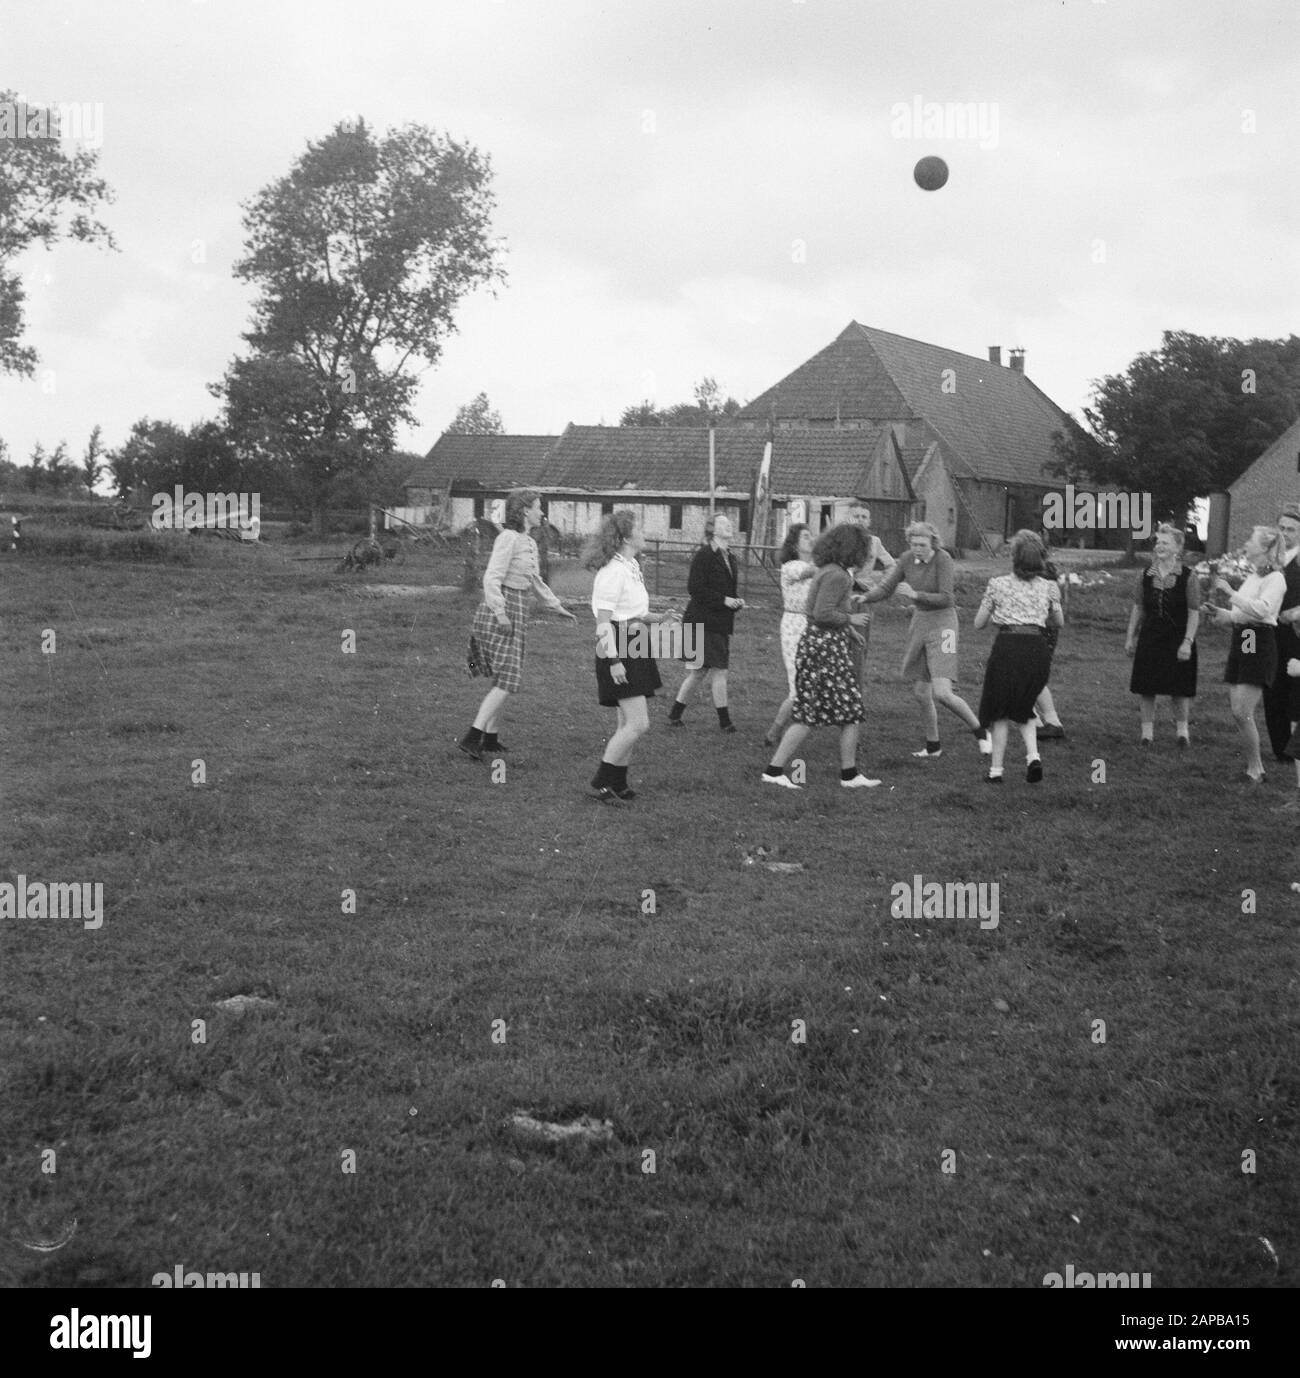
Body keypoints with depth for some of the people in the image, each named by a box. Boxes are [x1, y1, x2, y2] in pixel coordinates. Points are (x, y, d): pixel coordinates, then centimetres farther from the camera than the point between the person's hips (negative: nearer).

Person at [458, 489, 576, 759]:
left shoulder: (529, 543, 15)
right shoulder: (508, 538, -14)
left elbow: (534, 581, 28)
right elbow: (492, 578, -21)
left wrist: (557, 607, 31)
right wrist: (500, 613, -28)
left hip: (516, 614, 9)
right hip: (499, 614, -9)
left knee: (505, 680, 14)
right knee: (507, 681, -12)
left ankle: (490, 737, 21)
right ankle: (471, 737, -13)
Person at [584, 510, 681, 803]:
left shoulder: (631, 568, 13)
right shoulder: (612, 571, -16)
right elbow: (604, 621, -19)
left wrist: (658, 618, 7)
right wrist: (613, 661, -24)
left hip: (636, 648, 10)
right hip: (619, 650, -10)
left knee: (630, 723, 13)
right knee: (638, 724, -12)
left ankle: (617, 783, 22)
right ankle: (602, 781, -3)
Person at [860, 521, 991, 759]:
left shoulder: (943, 558, -16)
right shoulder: (907, 558, 0)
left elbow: (946, 599, -19)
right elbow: (886, 587, 1)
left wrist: (915, 595, -29)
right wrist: (864, 597, -17)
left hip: (942, 624, -6)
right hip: (919, 622, 6)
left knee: (942, 693, -17)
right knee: (921, 693, 11)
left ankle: (980, 732, 6)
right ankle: (933, 746, 29)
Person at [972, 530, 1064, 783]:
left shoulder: (998, 584, -2)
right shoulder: (1048, 587, 5)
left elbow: (978, 624, 5)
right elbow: (1059, 621, 21)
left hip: (1007, 646, -3)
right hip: (1038, 648, 3)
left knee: (999, 710, 13)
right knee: (1023, 708, 22)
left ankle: (996, 769, 10)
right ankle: (1033, 755, 0)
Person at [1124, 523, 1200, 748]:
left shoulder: (1188, 577, -7)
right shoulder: (1146, 575, 4)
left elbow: (1194, 613, -8)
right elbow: (1138, 608, 10)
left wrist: (1187, 642, -15)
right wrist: (1130, 637, 8)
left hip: (1177, 639, -3)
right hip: (1150, 637, 3)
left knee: (1178, 689, 0)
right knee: (1146, 688, 4)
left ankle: (1182, 729, 20)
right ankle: (1147, 731, 13)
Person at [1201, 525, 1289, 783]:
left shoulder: (1275, 579, -8)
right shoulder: (1250, 578, 18)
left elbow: (1262, 609, -25)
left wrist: (1231, 592, -24)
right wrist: (1221, 613, 11)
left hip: (1259, 645, -9)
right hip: (1241, 643, 9)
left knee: (1242, 712, -11)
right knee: (1237, 710, 8)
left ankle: (1255, 769, 0)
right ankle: (1252, 762, 19)